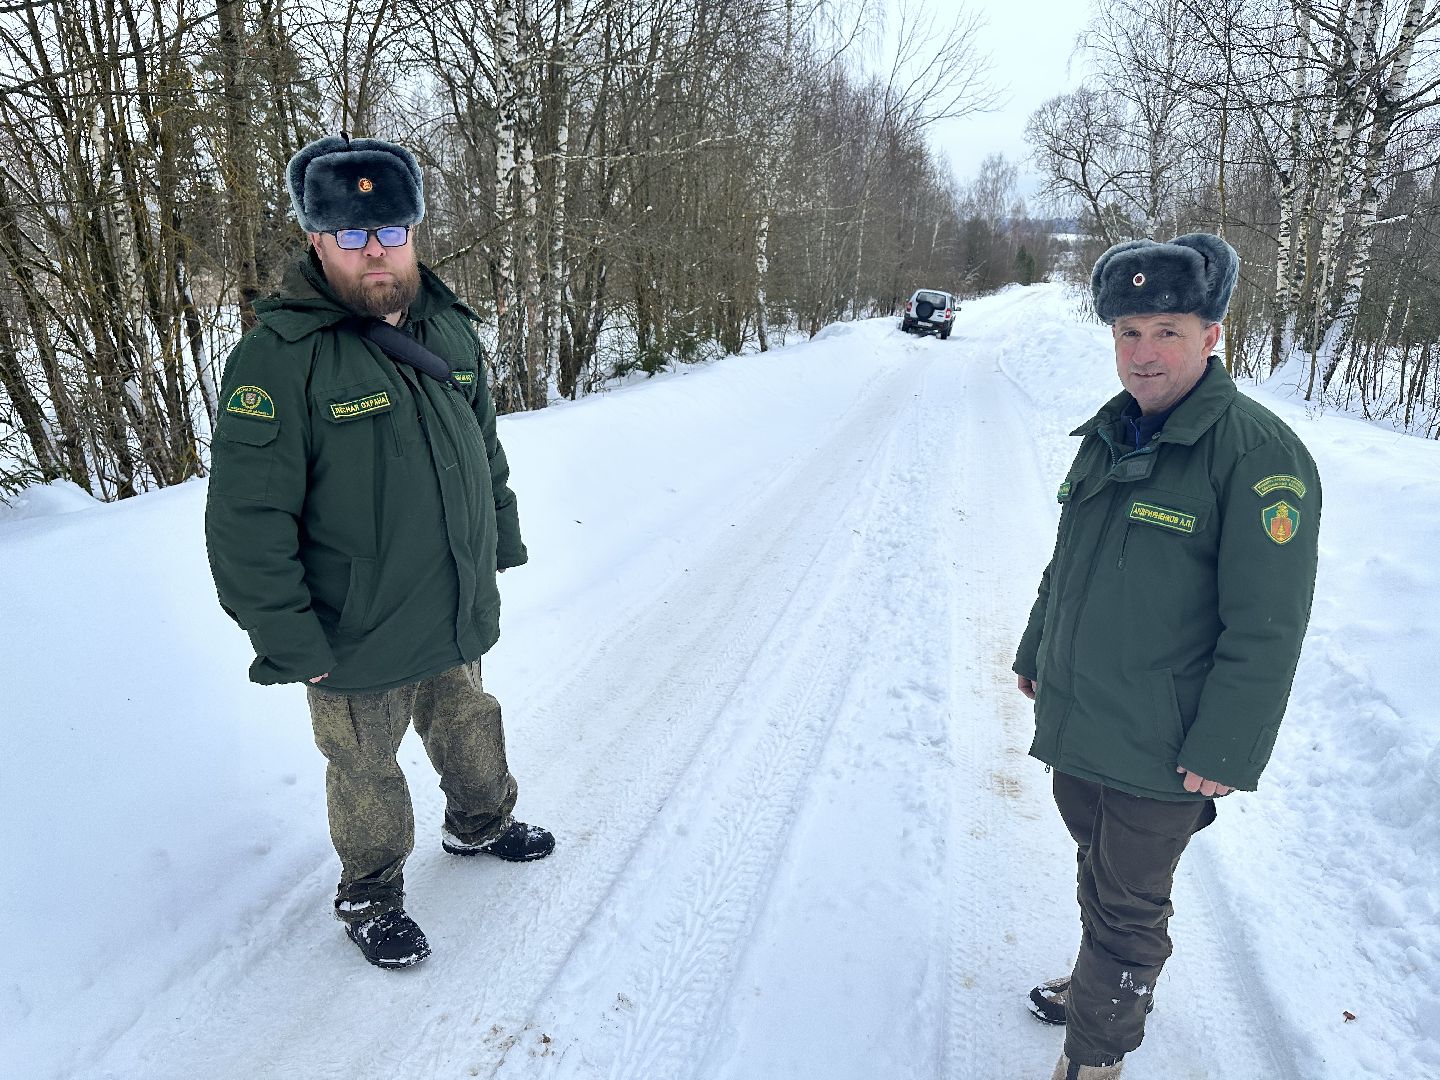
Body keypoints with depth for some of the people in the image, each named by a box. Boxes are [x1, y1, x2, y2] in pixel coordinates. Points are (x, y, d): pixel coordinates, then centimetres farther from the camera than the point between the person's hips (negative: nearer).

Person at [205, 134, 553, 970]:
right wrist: (292, 644, -18)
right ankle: (372, 894, 40)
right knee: (367, 771, 16)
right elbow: (248, 523, -19)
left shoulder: (451, 330, 1)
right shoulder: (280, 359, -19)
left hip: (461, 618, 6)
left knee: (470, 729, 26)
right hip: (359, 644, -5)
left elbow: (488, 453, 13)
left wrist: (500, 547, 15)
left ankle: (481, 823, 53)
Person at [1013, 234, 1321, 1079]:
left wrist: (1223, 754, -17)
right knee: (1100, 874, 26)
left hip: (1162, 752, -7)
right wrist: (1036, 656, 20)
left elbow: (1266, 629, -19)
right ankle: (1103, 986, 49)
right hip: (1075, 725, 7)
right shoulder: (1109, 434, 5)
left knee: (1128, 909, 10)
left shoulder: (1258, 453, -19)